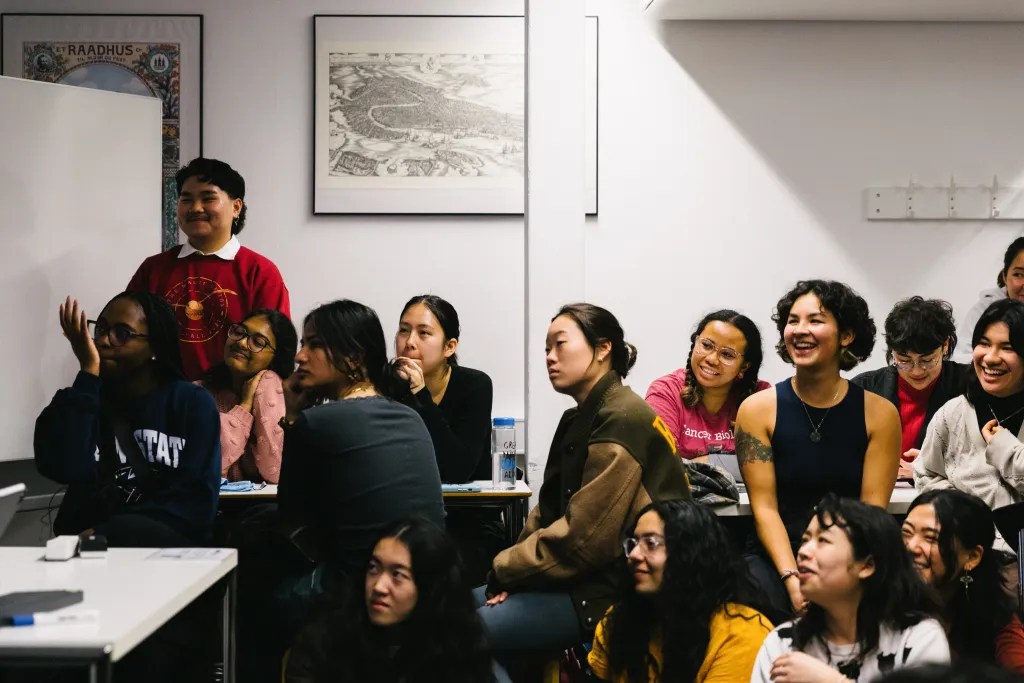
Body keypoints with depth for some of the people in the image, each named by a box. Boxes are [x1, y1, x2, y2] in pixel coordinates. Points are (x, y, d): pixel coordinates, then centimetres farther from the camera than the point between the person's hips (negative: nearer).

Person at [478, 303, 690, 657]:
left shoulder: (622, 420, -17)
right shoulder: (580, 419, 15)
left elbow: (583, 537, -22)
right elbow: (549, 511, 13)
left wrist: (506, 569, -10)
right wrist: (514, 571, -4)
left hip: (614, 591, -10)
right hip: (580, 577, 10)